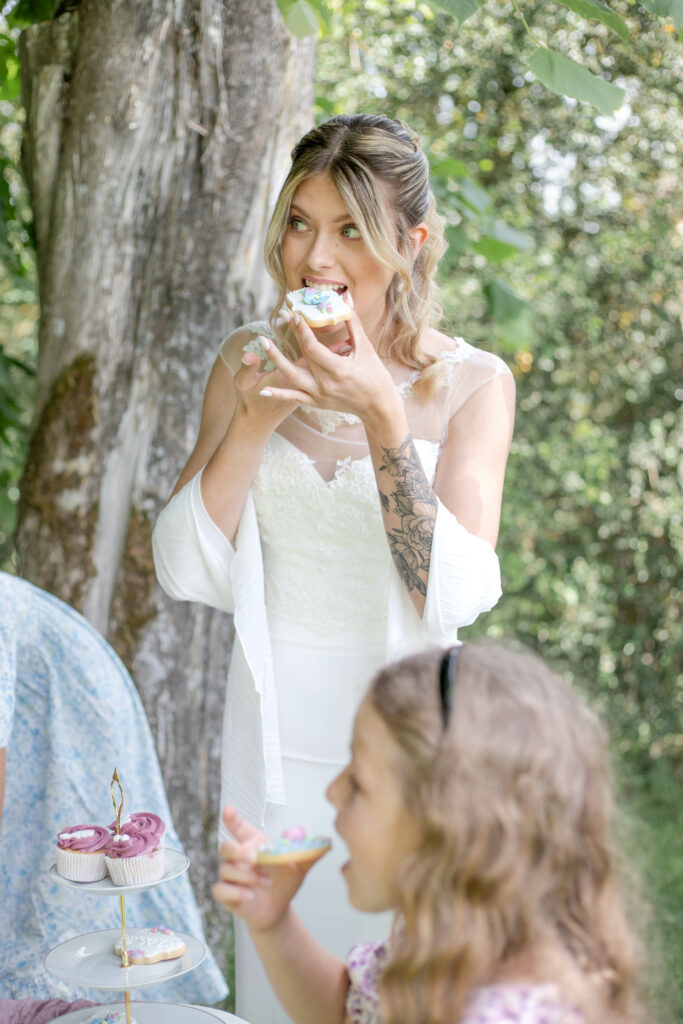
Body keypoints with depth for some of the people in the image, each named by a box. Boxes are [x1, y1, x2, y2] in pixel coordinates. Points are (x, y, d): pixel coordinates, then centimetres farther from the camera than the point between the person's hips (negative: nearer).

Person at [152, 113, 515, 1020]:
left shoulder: (472, 384, -9)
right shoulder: (249, 361, 0)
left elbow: (451, 599, -19)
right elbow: (183, 571, -5)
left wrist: (383, 417, -25)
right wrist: (256, 416, -17)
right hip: (275, 729, 3)